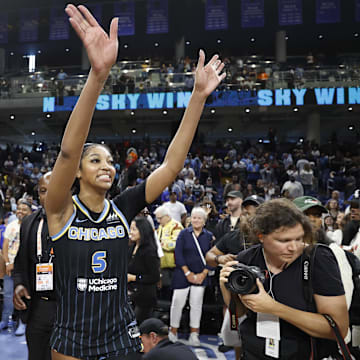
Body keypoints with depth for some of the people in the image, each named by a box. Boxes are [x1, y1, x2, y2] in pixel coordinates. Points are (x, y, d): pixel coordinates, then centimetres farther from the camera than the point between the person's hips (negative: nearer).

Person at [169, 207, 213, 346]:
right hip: (182, 274, -1)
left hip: (201, 276, 1)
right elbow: (178, 254, -5)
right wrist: (187, 273, -9)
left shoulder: (209, 236, 3)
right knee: (178, 302, 0)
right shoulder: (184, 234, -1)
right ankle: (173, 331, 15)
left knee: (196, 304, 5)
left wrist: (203, 274, -6)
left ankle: (194, 334, 15)